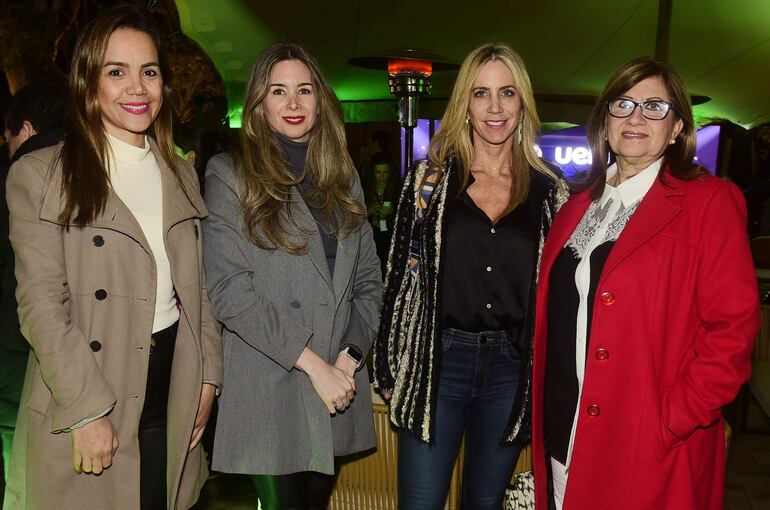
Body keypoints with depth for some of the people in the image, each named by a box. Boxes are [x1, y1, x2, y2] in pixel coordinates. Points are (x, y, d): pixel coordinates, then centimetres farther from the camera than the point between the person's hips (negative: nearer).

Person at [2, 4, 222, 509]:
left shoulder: (182, 175, 11)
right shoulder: (41, 174, -6)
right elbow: (41, 303, -11)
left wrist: (207, 376, 6)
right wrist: (87, 408, -15)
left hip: (172, 395, 5)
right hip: (84, 398, -4)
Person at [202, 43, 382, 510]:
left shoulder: (343, 177, 12)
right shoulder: (230, 176, -3)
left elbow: (368, 279, 11)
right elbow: (228, 291, -12)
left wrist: (349, 356, -4)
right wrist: (312, 363, -14)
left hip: (340, 384, 4)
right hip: (268, 390, -4)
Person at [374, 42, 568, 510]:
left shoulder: (549, 190, 4)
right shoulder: (431, 180, 1)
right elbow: (401, 276, 1)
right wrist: (389, 369, 0)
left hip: (513, 367, 1)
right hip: (438, 361, -1)